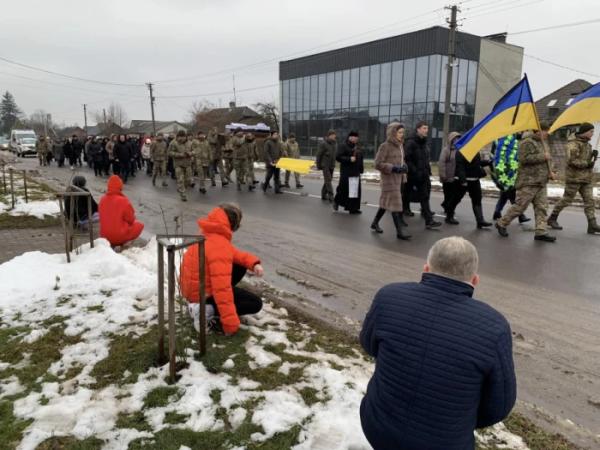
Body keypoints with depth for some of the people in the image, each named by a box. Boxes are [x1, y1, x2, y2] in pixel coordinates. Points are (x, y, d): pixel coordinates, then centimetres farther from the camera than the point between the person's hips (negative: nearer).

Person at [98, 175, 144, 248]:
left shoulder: (102, 199, -1)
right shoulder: (123, 200, -18)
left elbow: (104, 217, 12)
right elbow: (131, 220, -7)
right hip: (120, 236, -6)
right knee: (140, 225, 16)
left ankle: (111, 244, 15)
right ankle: (124, 243, 5)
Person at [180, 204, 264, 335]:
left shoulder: (210, 236, 4)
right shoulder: (219, 245, -27)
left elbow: (234, 254, 13)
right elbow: (221, 286, -33)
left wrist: (253, 263, -7)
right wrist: (230, 323, -30)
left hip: (193, 288, 9)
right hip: (204, 293, -9)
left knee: (241, 267, 18)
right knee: (256, 303, -1)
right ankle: (209, 310, -11)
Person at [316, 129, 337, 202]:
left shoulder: (335, 143, 8)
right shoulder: (323, 144, -11)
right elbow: (319, 155, -8)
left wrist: (334, 164, 13)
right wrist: (318, 165, -7)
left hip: (332, 166, 7)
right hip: (325, 165, -6)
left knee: (327, 180, 12)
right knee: (328, 181, -10)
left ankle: (324, 195, 22)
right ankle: (331, 196, -13)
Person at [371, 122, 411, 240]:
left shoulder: (400, 145, 12)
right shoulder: (385, 146, -11)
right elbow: (378, 164, -14)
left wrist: (404, 167, 2)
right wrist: (394, 168, -22)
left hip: (398, 179, 8)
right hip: (389, 179, -8)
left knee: (386, 202, 15)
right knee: (395, 204, -9)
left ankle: (375, 223, 30)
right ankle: (399, 232, -6)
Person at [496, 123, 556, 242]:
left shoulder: (541, 144, 22)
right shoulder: (527, 143, -8)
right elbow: (524, 159, -22)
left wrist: (550, 172, 16)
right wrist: (542, 156, -17)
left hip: (541, 183, 9)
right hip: (528, 182, -9)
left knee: (541, 207, 2)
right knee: (519, 206, -7)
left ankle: (541, 232, 2)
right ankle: (501, 223, 8)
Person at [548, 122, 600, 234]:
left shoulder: (587, 144, 16)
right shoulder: (573, 144, -11)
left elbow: (587, 159, 17)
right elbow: (572, 161, -22)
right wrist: (587, 164, -19)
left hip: (586, 178, 8)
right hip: (574, 177, -8)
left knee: (589, 200, -1)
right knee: (566, 200, 1)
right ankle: (552, 219, 16)